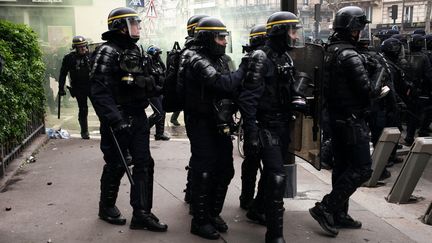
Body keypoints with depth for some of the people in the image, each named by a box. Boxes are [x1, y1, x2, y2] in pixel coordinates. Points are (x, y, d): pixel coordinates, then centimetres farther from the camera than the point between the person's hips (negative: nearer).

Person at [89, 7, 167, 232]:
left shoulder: (137, 51, 12)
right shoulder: (108, 52, -13)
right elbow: (99, 92, -21)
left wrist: (160, 86, 2)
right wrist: (115, 120, -27)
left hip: (138, 118, 7)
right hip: (118, 121, -7)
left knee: (144, 164, 6)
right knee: (116, 165, 6)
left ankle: (142, 214, 15)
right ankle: (107, 208, 29)